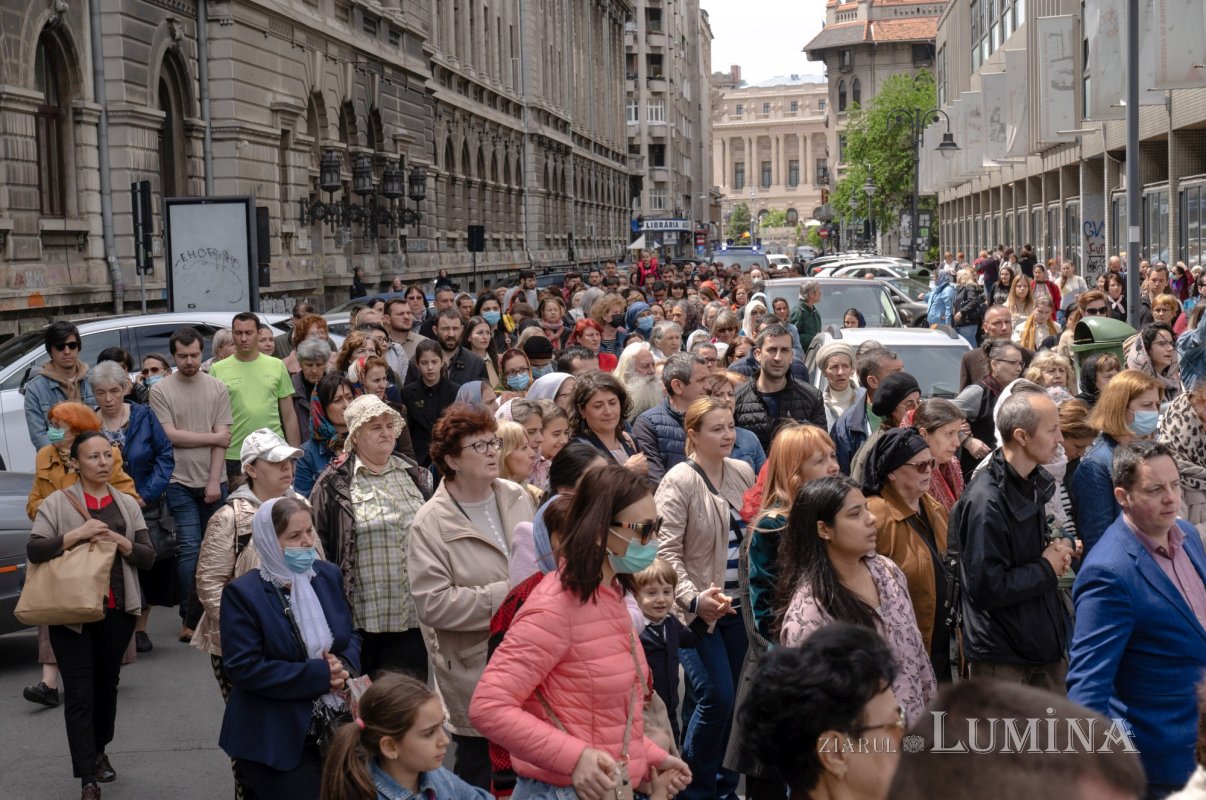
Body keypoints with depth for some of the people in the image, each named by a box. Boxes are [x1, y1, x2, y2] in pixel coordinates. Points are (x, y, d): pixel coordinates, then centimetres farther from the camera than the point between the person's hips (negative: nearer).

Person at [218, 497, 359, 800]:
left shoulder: (328, 575, 6)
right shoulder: (243, 593, -12)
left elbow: (350, 637, 14)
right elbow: (245, 668, -19)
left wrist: (344, 667, -11)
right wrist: (320, 675, -21)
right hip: (278, 740, -6)